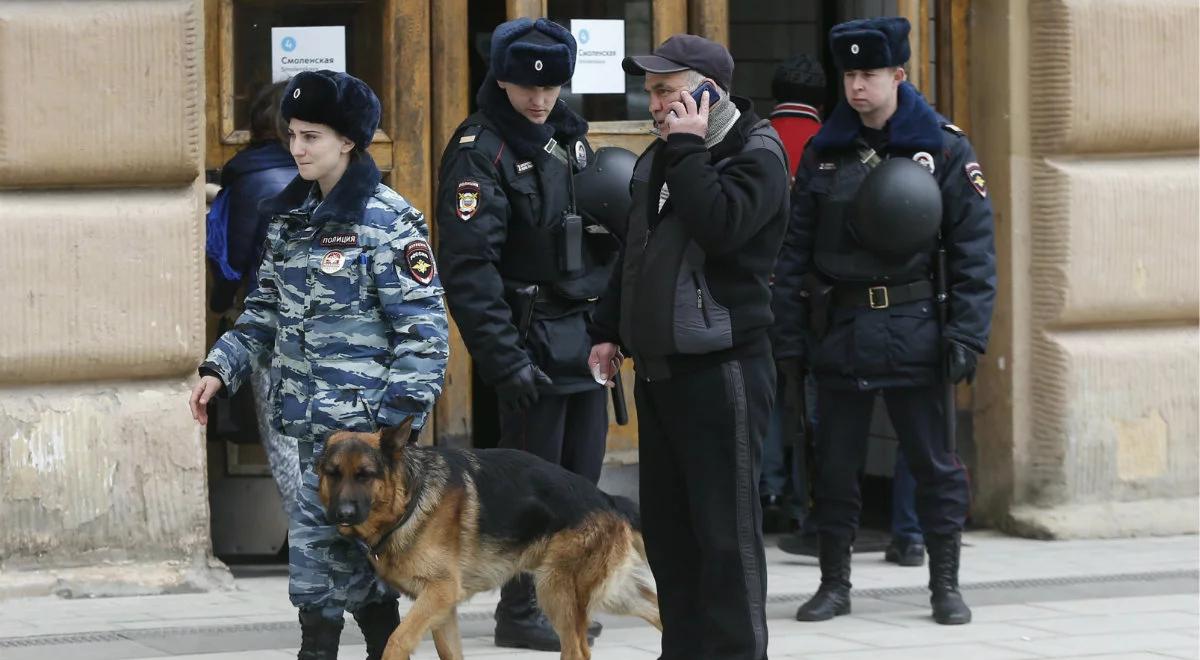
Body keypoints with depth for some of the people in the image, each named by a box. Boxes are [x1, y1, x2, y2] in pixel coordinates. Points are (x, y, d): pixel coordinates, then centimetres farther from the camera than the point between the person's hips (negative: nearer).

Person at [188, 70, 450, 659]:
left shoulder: (386, 221, -10)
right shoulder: (289, 216, 11)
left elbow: (424, 328, -12)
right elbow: (266, 311, 20)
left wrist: (398, 420, -17)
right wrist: (221, 368, 8)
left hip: (362, 417, -7)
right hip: (310, 416, 7)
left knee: (317, 543, -8)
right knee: (355, 548, 10)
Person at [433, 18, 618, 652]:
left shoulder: (569, 136, 13)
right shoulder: (480, 151, -11)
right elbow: (468, 266, -18)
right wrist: (504, 357, -23)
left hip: (584, 333, 7)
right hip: (532, 338, -7)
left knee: (579, 477, 10)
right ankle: (520, 610, 6)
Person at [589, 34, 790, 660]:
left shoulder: (756, 154, -7)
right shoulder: (658, 159, 16)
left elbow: (720, 226, -25)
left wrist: (687, 149, -17)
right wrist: (609, 329, 21)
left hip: (721, 366, -8)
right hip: (657, 366, 8)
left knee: (725, 530, -6)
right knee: (665, 524, 12)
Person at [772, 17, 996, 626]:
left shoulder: (944, 149, -1)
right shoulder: (823, 153, 7)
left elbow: (974, 252, -3)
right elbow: (794, 251, 7)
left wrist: (966, 336, -10)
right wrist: (789, 336, 0)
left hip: (913, 328, -2)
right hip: (840, 330, 2)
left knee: (934, 462, 3)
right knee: (834, 462, 7)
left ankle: (945, 586, 12)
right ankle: (834, 584, 17)